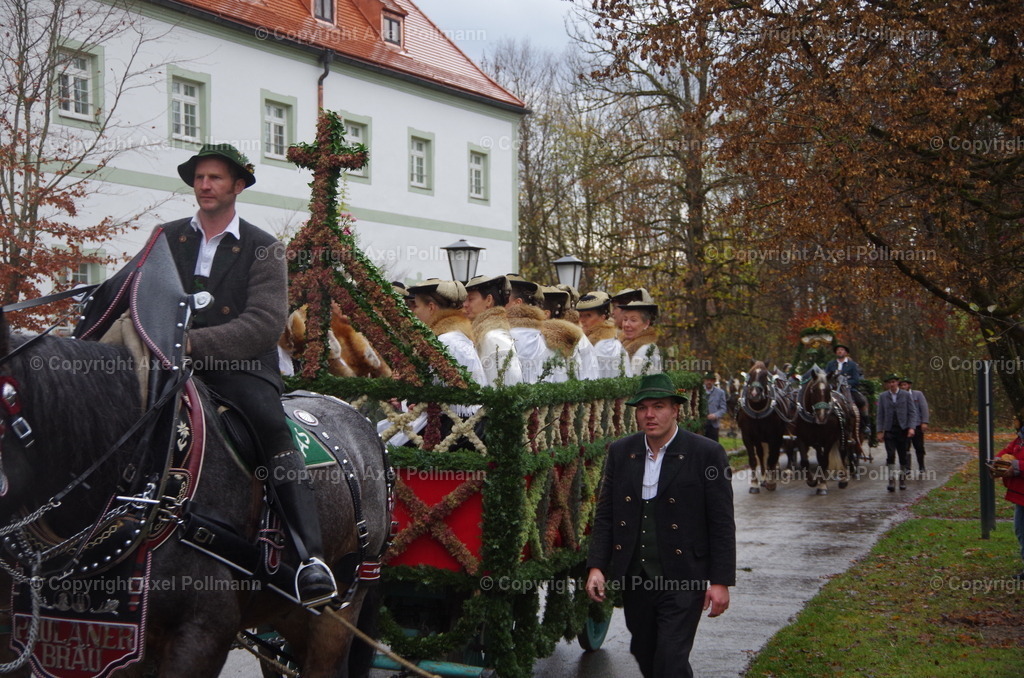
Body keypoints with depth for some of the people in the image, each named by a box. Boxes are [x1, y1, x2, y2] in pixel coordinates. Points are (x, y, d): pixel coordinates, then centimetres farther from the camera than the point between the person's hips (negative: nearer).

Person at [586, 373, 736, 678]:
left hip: (682, 581, -5)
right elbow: (605, 514, 7)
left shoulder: (706, 453, -7)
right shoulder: (620, 452, 5)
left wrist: (721, 581, -9)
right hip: (634, 578, 5)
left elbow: (722, 523, -6)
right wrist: (596, 567, -3)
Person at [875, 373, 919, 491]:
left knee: (903, 456, 6)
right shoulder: (883, 396, 6)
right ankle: (892, 480, -11)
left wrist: (912, 427, -10)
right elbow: (879, 414, 6)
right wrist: (880, 431, -1)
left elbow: (912, 412, 2)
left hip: (903, 430, 0)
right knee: (890, 455, -11)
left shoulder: (906, 395, 4)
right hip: (889, 430, 0)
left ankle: (903, 479, 20)